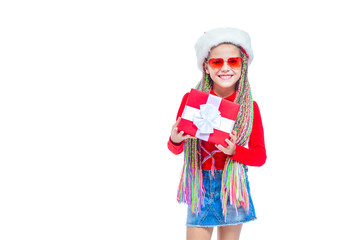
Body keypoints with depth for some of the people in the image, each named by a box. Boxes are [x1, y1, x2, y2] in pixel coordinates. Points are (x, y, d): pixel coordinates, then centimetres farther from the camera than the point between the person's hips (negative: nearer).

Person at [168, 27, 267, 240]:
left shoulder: (249, 107, -2)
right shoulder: (191, 99, -2)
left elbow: (260, 156, -1)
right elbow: (176, 150, 6)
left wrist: (234, 151, -18)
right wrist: (174, 140, -17)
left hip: (233, 185, 1)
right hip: (200, 185, 0)